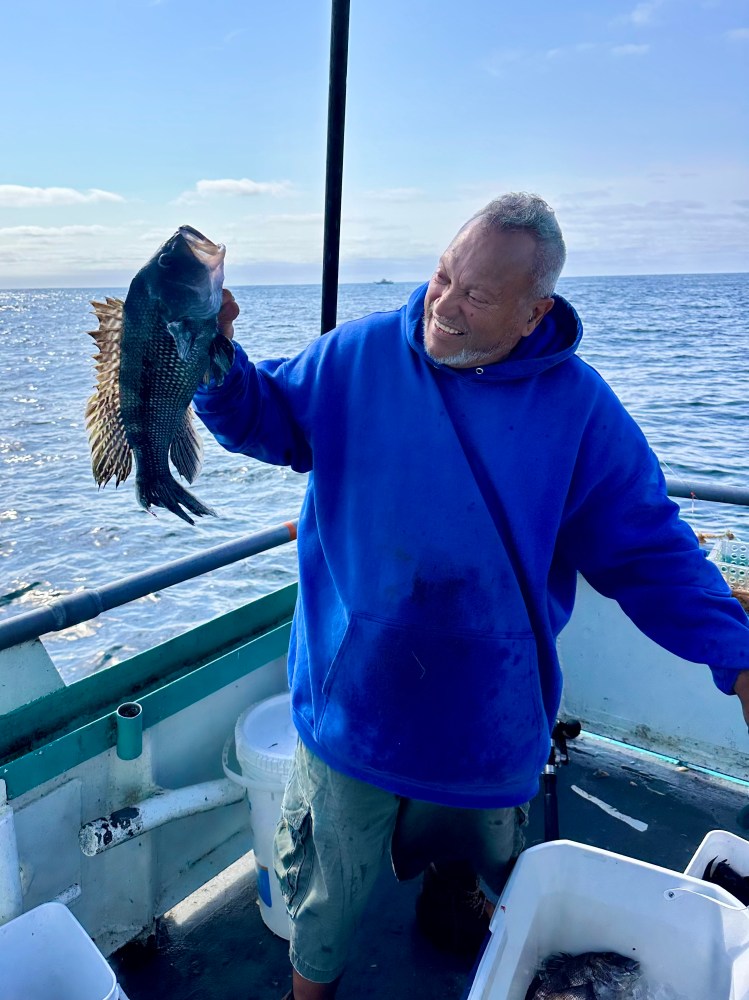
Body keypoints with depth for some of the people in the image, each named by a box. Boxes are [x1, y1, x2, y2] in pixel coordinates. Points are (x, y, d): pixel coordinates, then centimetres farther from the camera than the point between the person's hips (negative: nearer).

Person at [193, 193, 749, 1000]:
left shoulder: (579, 408, -12)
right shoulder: (358, 356, -10)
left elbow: (649, 552, -8)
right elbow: (264, 418, 3)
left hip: (488, 714, 1)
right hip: (354, 699, 0)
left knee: (467, 858, 30)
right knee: (330, 882, 19)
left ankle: (447, 909, 64)